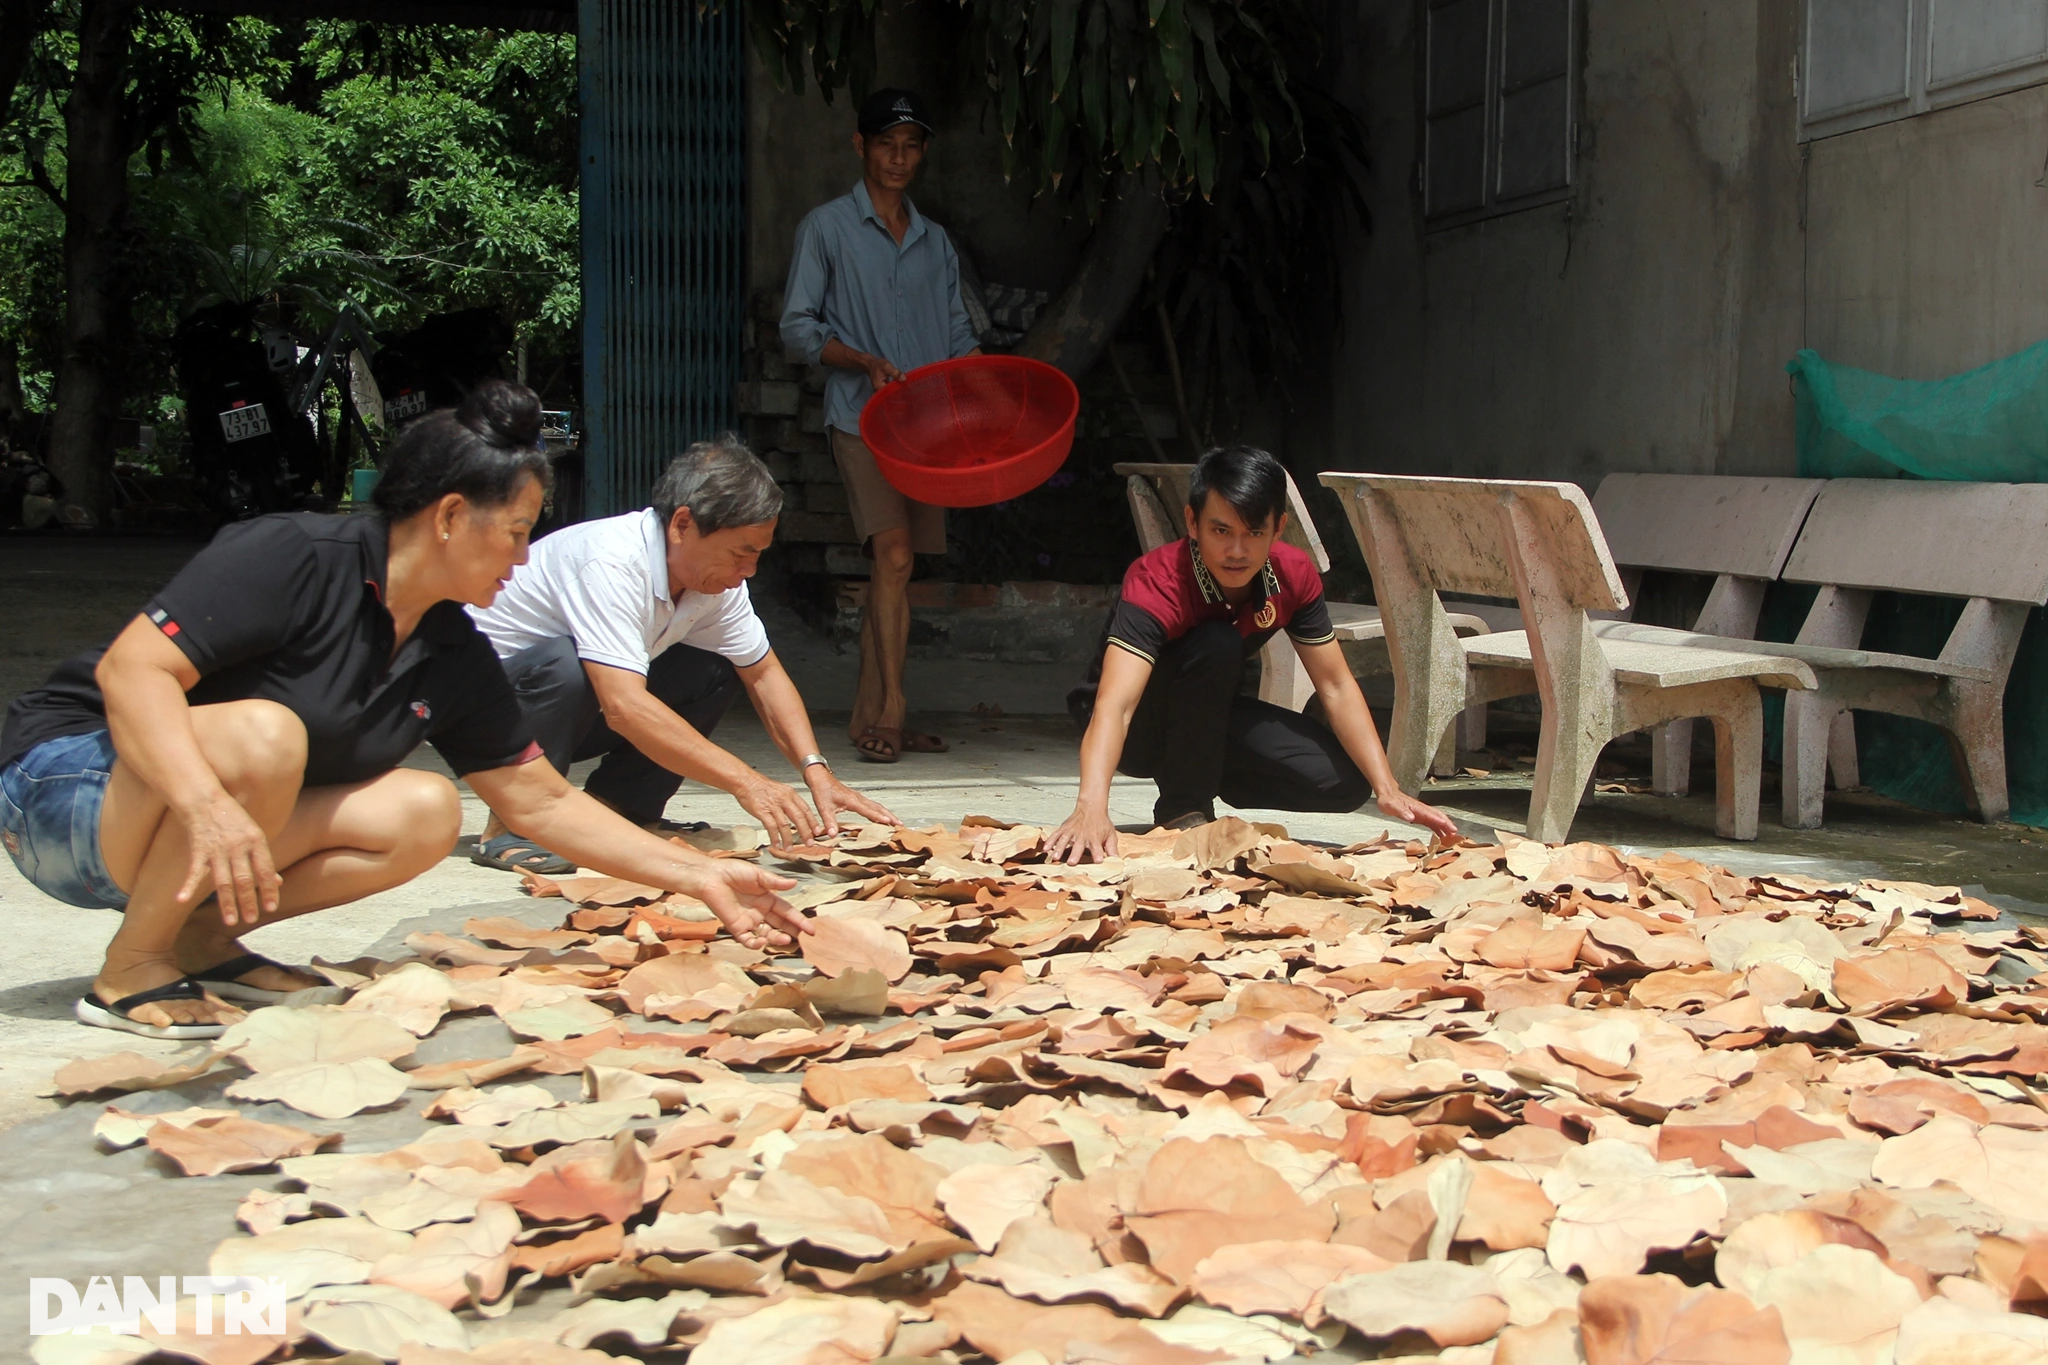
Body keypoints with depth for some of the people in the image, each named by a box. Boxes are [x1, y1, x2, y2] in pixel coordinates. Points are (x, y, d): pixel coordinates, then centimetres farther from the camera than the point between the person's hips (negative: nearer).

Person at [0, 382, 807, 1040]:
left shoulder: (456, 661, 2)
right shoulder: (295, 559, -21)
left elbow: (542, 804, 7)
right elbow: (130, 668, -30)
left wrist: (700, 878, 2)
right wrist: (210, 805, -45)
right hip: (68, 783, -7)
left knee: (424, 814, -10)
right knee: (262, 736, -36)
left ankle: (203, 935, -3)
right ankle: (134, 967, -19)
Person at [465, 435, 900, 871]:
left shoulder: (717, 574, -8)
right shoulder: (611, 562, -33)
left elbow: (763, 673, 0)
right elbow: (623, 706, -40)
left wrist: (817, 771, -15)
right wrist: (744, 782, -42)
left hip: (573, 713, 7)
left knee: (717, 671, -9)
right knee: (567, 667, -37)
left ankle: (612, 807, -2)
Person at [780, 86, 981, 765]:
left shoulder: (936, 242, 18)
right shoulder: (826, 226, 4)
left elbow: (957, 337, 19)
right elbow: (797, 326, -1)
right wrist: (866, 363, -15)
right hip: (861, 417, -5)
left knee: (893, 567, 4)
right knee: (893, 553, -19)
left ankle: (872, 715, 9)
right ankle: (889, 712, -17)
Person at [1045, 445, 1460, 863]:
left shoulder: (1294, 576, -16)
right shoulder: (1157, 583, -33)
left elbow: (1336, 687, -11)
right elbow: (1114, 706, -46)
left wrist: (1387, 790, -21)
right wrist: (1091, 808, -63)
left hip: (1208, 717, 6)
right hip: (1138, 726, -6)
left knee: (1346, 782, -13)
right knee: (1217, 643, -34)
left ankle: (1203, 774, 9)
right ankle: (1184, 808, -19)